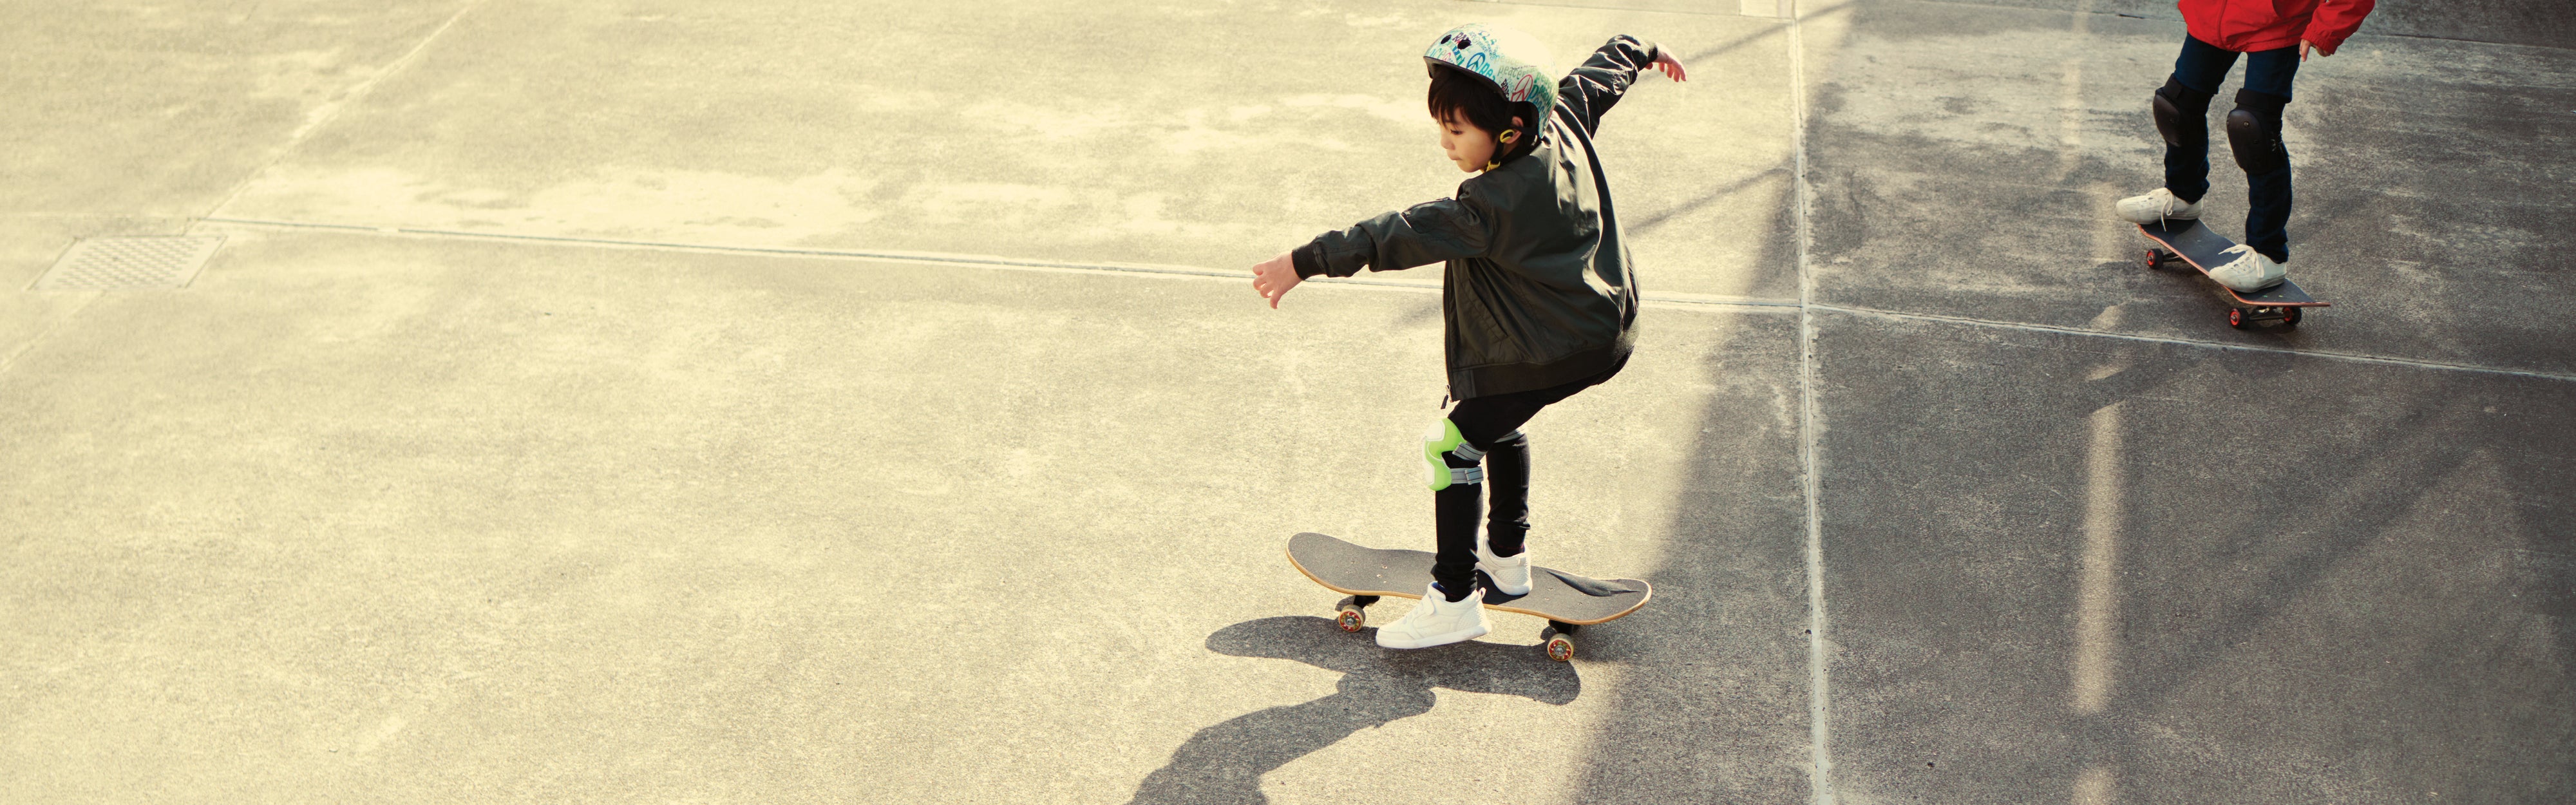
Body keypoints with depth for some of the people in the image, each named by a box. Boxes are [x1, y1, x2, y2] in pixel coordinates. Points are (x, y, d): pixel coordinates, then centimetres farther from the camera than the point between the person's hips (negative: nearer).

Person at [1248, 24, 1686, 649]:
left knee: (1453, 446, -5)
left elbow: (1406, 236, -34)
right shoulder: (1564, 124, -5)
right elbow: (1602, 74, 15)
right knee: (1499, 421, 28)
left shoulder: (1495, 204, -31)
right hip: (1605, 323, 10)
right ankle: (1507, 555, 39)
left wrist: (1307, 262, -34)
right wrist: (1642, 53, 37)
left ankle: (1455, 602, -2)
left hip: (1549, 352, -10)